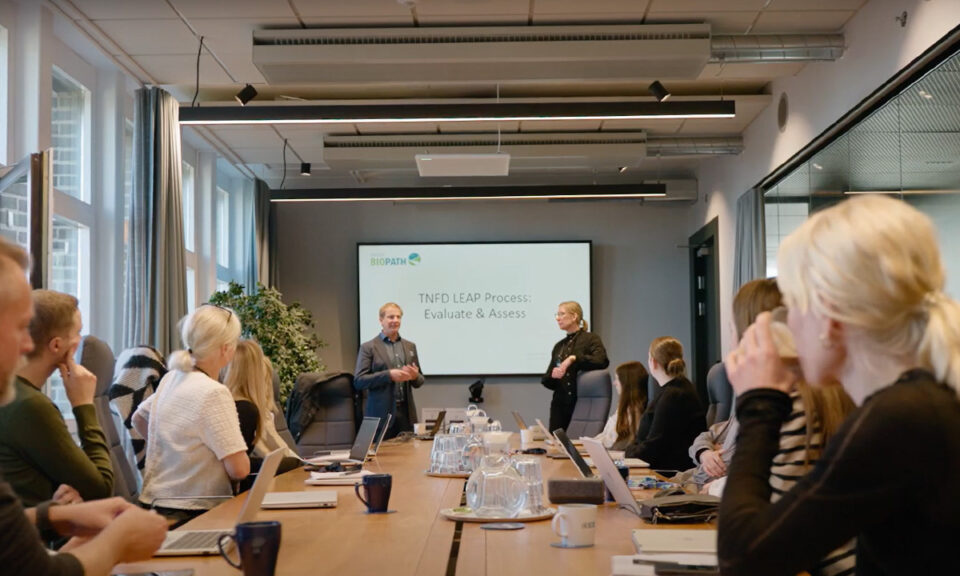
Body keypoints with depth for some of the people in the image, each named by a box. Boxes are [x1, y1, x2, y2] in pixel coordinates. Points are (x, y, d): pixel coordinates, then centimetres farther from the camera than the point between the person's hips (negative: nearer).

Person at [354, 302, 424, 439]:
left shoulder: (410, 346, 15)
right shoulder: (368, 347, 1)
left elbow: (419, 382, 18)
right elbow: (358, 381, -7)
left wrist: (415, 376, -6)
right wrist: (388, 375, -18)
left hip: (406, 413, 4)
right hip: (381, 414, -4)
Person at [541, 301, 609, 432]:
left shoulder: (590, 339, 1)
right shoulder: (558, 346, 16)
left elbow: (602, 361, -17)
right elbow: (545, 380, 16)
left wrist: (574, 358, -20)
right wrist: (552, 375, -6)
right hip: (560, 404, 5)